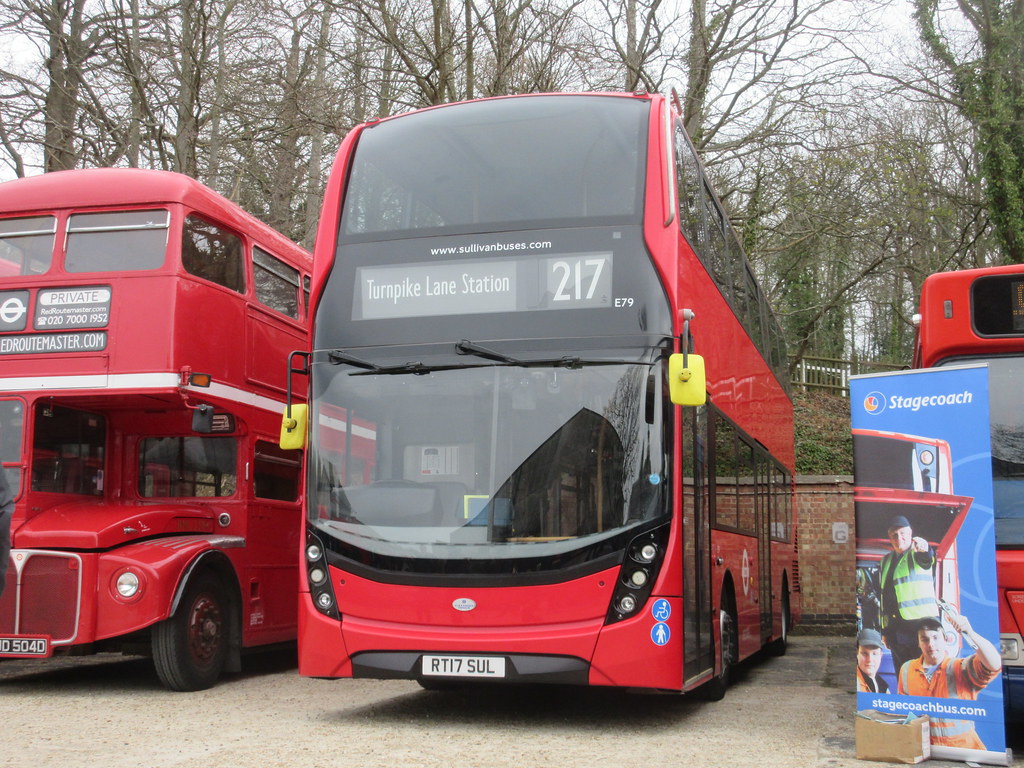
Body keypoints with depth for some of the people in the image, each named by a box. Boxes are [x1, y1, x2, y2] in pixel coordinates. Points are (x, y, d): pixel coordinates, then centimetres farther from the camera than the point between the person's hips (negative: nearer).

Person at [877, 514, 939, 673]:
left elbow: (927, 558, -24)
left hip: (921, 622, -6)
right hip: (896, 628, 6)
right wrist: (884, 630, 18)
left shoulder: (917, 554, 2)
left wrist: (924, 548, -50)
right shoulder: (885, 561, 19)